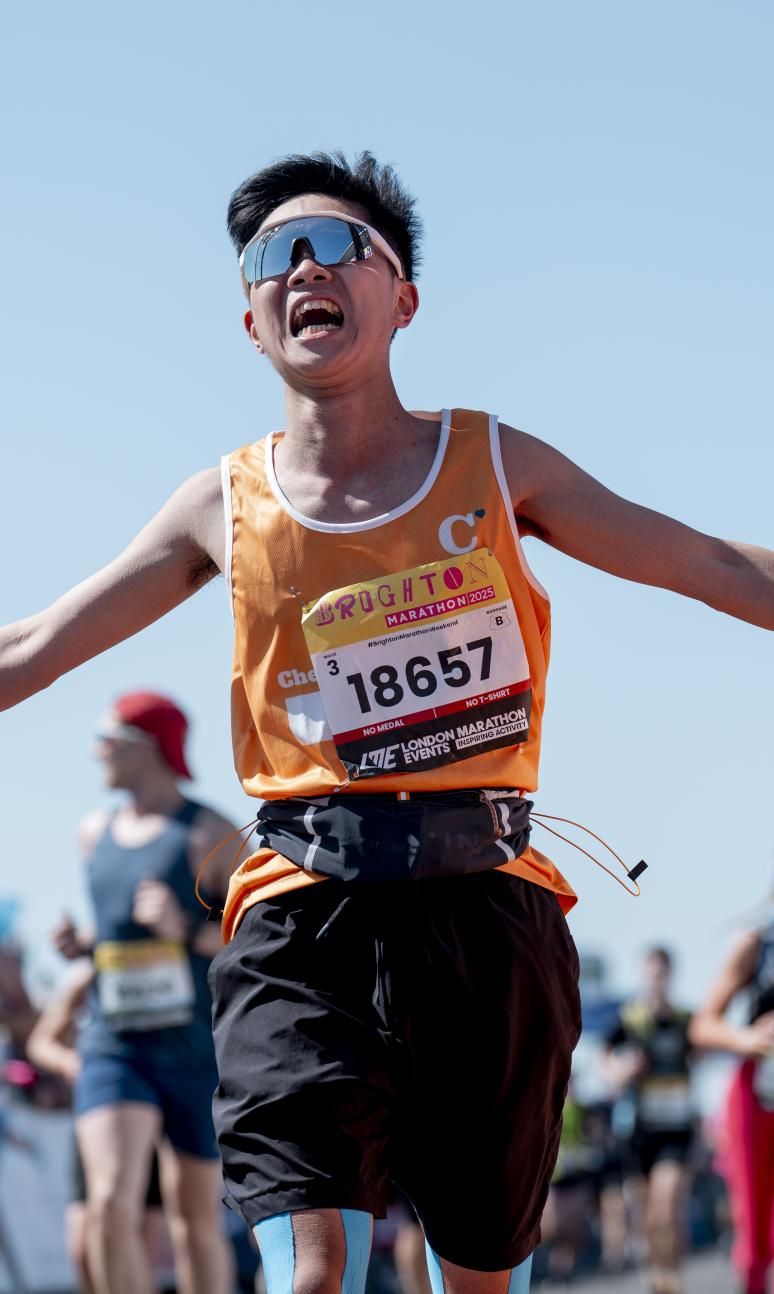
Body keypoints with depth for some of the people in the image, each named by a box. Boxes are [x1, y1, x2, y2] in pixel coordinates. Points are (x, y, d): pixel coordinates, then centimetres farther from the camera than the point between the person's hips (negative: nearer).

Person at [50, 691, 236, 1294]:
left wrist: (187, 931, -21)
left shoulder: (209, 834, -5)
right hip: (112, 1046, 3)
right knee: (110, 1204, -16)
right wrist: (80, 943, 7)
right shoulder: (95, 832, 13)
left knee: (197, 1220, 6)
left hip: (197, 1048, -3)